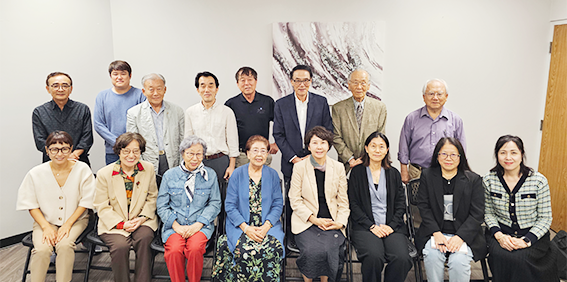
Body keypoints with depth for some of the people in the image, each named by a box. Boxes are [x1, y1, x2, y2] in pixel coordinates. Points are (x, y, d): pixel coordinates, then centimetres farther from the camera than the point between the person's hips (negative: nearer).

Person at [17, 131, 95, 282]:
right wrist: (46, 227, -10)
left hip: (75, 219, -1)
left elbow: (85, 202, -3)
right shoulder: (36, 173, -5)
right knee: (42, 249, -26)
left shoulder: (82, 170, -8)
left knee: (65, 245, -29)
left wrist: (68, 224, -12)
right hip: (45, 220, 1)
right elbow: (31, 204, 2)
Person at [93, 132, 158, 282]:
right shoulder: (104, 174, -4)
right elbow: (102, 207, -2)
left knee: (144, 238, -30)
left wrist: (142, 217, -8)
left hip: (141, 221, 1)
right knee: (121, 245, -29)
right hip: (114, 224, -1)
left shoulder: (149, 168, 2)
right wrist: (122, 224, -13)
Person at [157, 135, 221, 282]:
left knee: (195, 248, -29)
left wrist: (198, 224, -10)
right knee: (174, 250, -28)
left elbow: (214, 204, 4)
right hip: (175, 225, 1)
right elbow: (162, 206, 6)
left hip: (200, 225, 0)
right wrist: (176, 225, -9)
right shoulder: (170, 175, 7)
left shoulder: (210, 175, 6)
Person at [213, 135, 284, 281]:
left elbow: (278, 205, 4)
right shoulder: (237, 174, 3)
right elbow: (230, 205, -1)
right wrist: (246, 228, -13)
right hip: (240, 225, -1)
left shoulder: (273, 175, 7)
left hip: (268, 225, 1)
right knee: (245, 250, -29)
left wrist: (266, 226, -12)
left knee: (273, 249, -27)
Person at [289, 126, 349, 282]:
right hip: (306, 222, -1)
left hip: (331, 222, 1)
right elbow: (295, 200, -1)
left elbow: (343, 201, 10)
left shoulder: (338, 167, 6)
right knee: (312, 250, -26)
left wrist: (341, 222, -5)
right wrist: (314, 219, -10)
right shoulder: (299, 167, 0)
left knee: (330, 250, -25)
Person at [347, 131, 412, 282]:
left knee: (402, 258, -26)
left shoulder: (394, 174, 17)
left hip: (392, 227, 2)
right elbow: (353, 204, 2)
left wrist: (391, 226, -5)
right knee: (374, 256, -31)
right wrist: (372, 226, -9)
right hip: (365, 227, -2)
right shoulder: (357, 172, 9)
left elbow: (401, 205, 12)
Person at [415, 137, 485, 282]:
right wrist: (436, 233, -13)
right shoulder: (427, 176, 7)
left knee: (459, 260, -27)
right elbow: (424, 207, 1)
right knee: (432, 256, -28)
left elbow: (477, 214, -1)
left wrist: (460, 236, -15)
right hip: (434, 232, 1)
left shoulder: (474, 179, 5)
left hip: (464, 234, 0)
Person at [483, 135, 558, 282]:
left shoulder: (538, 181, -6)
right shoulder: (489, 180, -1)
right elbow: (488, 213, 5)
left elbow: (545, 218, -2)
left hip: (534, 234, -1)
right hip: (501, 232, 1)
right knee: (501, 256, -28)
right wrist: (499, 235, -13)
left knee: (519, 258, -29)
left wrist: (526, 240, -16)